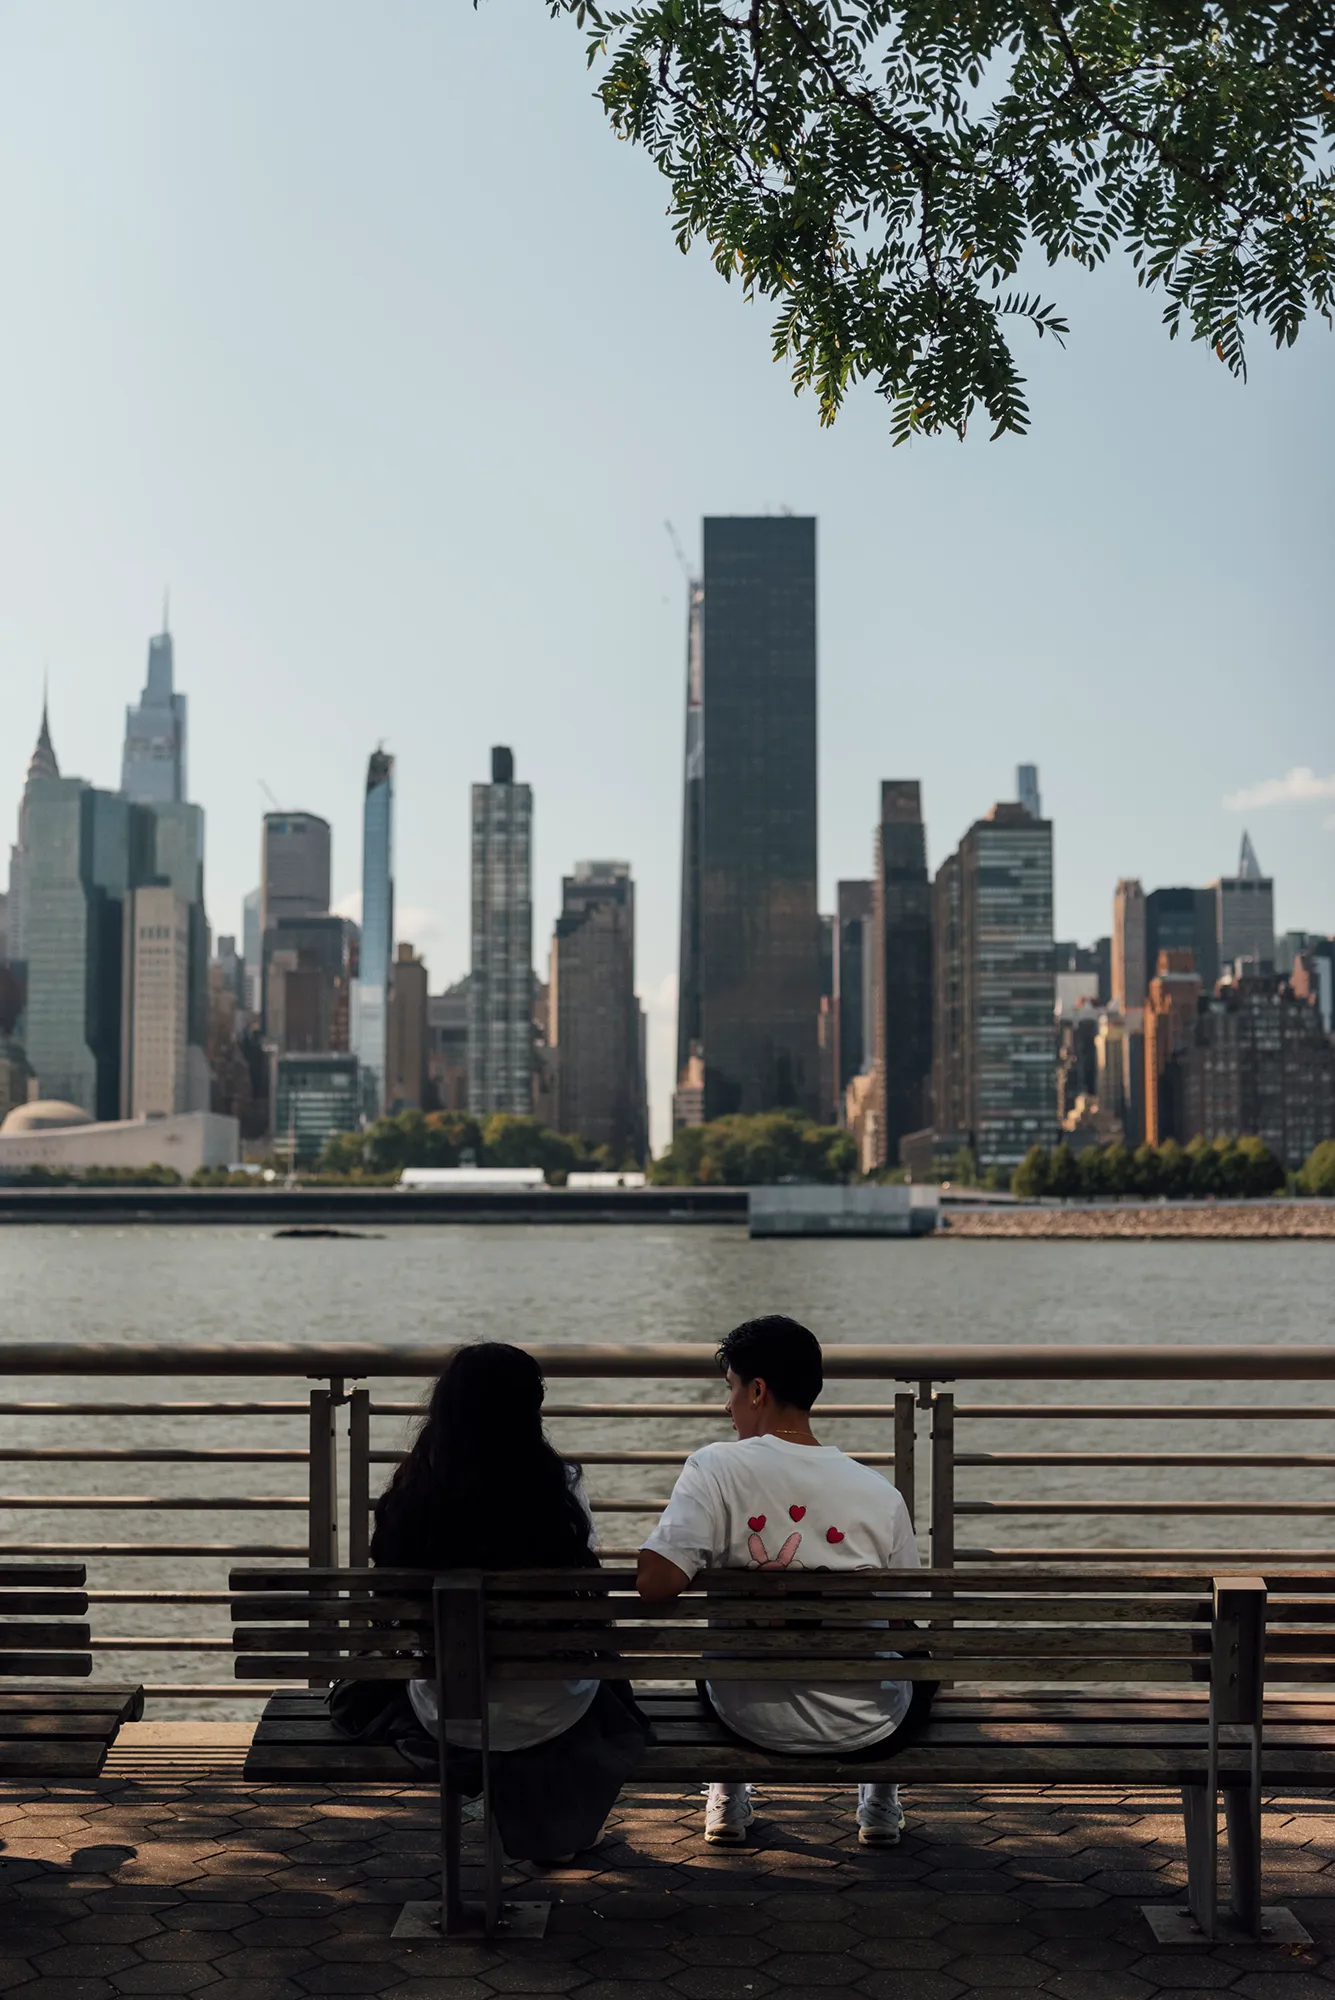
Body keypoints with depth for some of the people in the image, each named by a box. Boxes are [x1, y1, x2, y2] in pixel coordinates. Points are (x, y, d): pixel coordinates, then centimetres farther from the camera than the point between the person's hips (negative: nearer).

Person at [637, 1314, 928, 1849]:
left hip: (752, 1716, 0)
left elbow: (656, 1585, -27)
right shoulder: (880, 1494, -13)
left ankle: (728, 1801, 41)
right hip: (861, 1723, 0)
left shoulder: (714, 1468, -19)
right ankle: (880, 1804, 41)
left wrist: (711, 1561, -7)